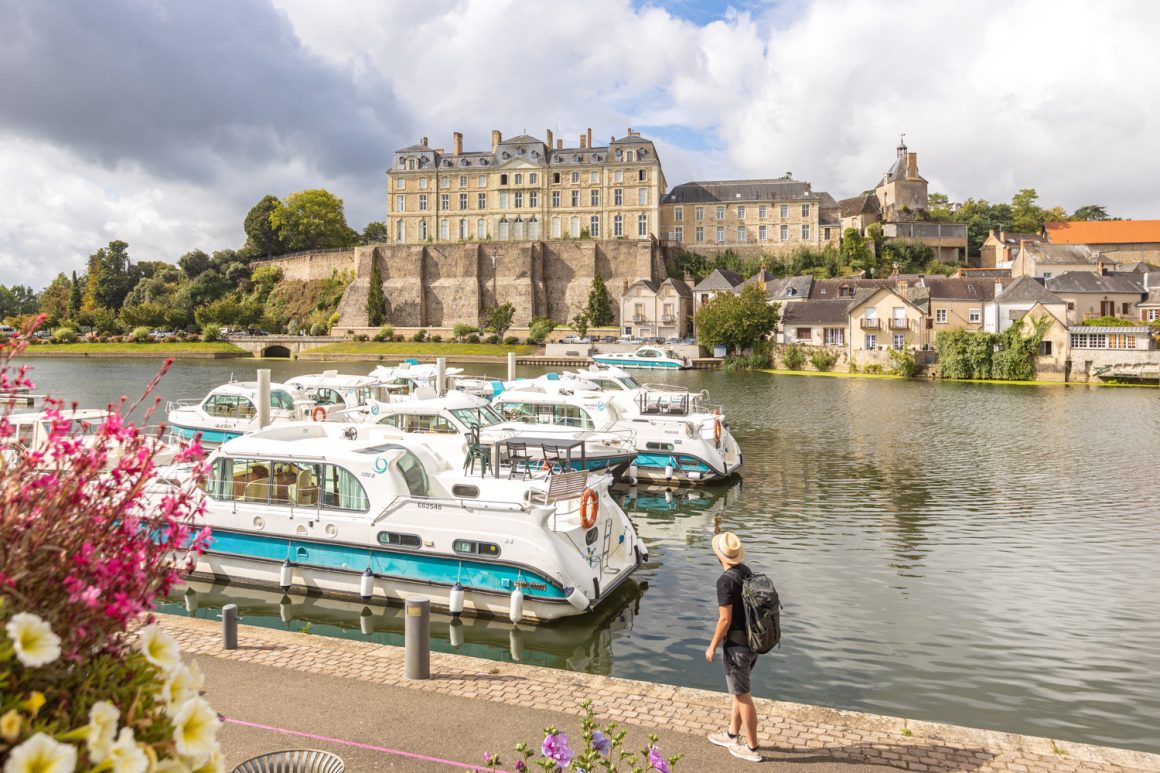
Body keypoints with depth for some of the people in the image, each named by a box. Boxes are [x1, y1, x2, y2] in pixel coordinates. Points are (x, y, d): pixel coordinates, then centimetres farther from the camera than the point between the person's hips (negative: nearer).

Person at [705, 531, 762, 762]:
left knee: (742, 695, 4)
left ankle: (752, 747, 15)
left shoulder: (725, 581, -22)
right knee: (739, 690, 21)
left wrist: (712, 646, -10)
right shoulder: (746, 571, 3)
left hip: (737, 644, -8)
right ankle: (732, 735, 34)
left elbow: (725, 619, -21)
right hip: (753, 639, 8)